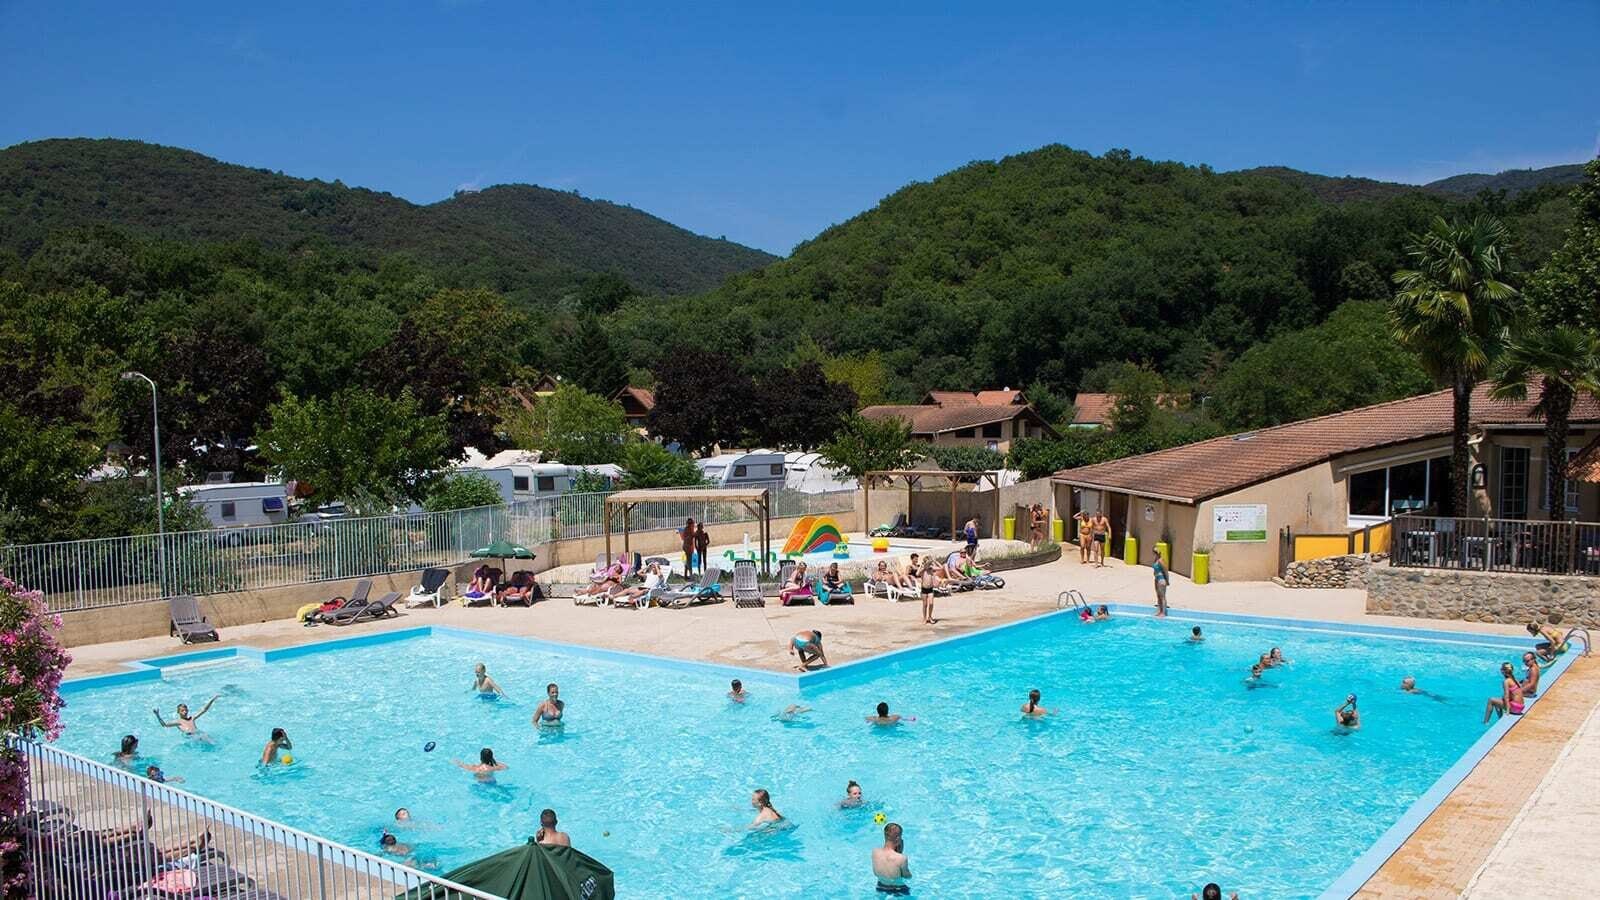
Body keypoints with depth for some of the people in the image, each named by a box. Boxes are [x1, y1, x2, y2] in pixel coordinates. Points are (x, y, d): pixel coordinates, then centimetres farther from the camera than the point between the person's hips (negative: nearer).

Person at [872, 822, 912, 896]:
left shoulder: (875, 852, -18)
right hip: (898, 892, -4)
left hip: (880, 889, 4)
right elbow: (908, 877, -11)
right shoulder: (901, 858, -32)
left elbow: (875, 873, 0)